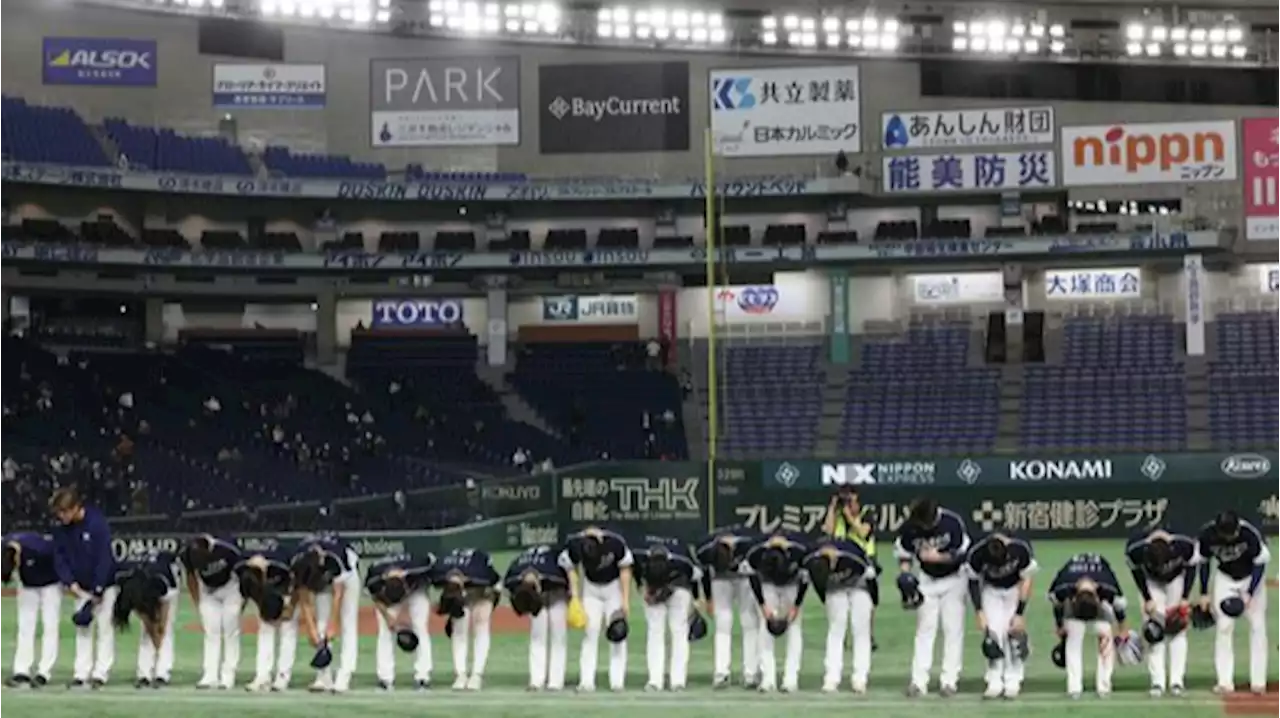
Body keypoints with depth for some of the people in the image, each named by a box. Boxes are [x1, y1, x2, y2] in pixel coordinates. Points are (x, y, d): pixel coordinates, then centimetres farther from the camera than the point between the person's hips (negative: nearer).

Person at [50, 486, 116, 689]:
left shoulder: (97, 524, -23)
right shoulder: (61, 530, -6)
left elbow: (104, 558, -23)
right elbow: (59, 559, -1)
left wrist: (98, 591, -23)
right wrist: (71, 583, -14)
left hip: (105, 585, -5)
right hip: (81, 588, 5)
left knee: (104, 628, -4)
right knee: (83, 629, 5)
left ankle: (100, 673, -3)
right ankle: (81, 673, 6)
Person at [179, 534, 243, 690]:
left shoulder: (227, 551, -36)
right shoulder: (186, 554, -26)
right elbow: (191, 578, -7)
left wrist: (243, 599, -7)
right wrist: (198, 605, -4)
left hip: (230, 588, -3)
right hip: (207, 589, 3)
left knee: (231, 631, -6)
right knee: (211, 632, -2)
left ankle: (228, 676, -3)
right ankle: (210, 676, -2)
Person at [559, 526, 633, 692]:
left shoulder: (615, 543, -31)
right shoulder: (573, 545, -26)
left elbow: (625, 570, -16)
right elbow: (571, 570, -9)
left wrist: (625, 600, -16)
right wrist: (575, 599, -14)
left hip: (615, 586, -2)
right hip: (590, 588, 2)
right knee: (590, 632, -5)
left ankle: (617, 681, -6)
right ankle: (587, 681, -6)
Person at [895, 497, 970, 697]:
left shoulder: (952, 522, -24)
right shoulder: (909, 527, -16)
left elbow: (964, 554, -17)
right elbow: (903, 553, 0)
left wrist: (938, 557, -26)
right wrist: (905, 574, -15)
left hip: (953, 579, -2)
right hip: (927, 580, 2)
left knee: (953, 628, -4)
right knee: (924, 628, -1)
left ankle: (949, 680, 1)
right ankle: (919, 681, -2)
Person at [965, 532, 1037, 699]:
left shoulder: (1021, 550, -32)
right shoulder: (977, 553, -30)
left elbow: (1026, 581, -18)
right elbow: (973, 582, -12)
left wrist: (1020, 614, -19)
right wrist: (979, 613, -15)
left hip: (1015, 589, 0)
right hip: (990, 589, 0)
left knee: (1015, 633, -11)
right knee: (993, 632, -12)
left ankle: (1013, 682, -1)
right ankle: (994, 683, -6)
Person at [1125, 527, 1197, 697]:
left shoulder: (1184, 546, -37)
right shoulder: (1135, 549, -36)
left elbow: (1191, 567, -15)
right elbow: (1136, 572, -14)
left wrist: (1185, 598, -16)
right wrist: (1147, 599, -14)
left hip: (1177, 579, 0)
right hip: (1152, 582, 0)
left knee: (1178, 629, -5)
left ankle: (1176, 680, -3)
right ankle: (1157, 681, -8)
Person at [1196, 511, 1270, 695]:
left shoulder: (1250, 534, -32)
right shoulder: (1207, 535, -24)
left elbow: (1260, 563, -18)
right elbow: (1204, 562, -5)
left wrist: (1249, 593, -23)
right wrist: (1203, 594, -2)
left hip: (1251, 577, -2)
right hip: (1225, 578, 2)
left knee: (1257, 626, -6)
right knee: (1223, 627, -6)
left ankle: (1258, 681, -2)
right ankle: (1225, 682, -5)